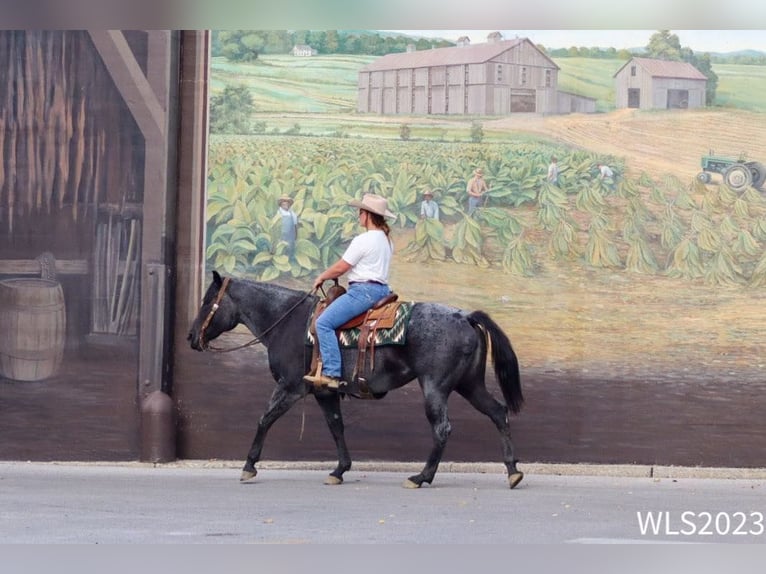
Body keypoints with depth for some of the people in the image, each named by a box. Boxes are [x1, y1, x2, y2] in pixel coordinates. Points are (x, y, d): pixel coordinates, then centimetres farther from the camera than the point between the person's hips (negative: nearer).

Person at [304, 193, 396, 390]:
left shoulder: (364, 240, -14)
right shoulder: (386, 239, 14)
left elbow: (341, 267, -12)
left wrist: (321, 277, 6)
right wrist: (331, 275, 24)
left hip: (364, 290, -11)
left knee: (324, 323, -15)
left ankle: (332, 373, -25)